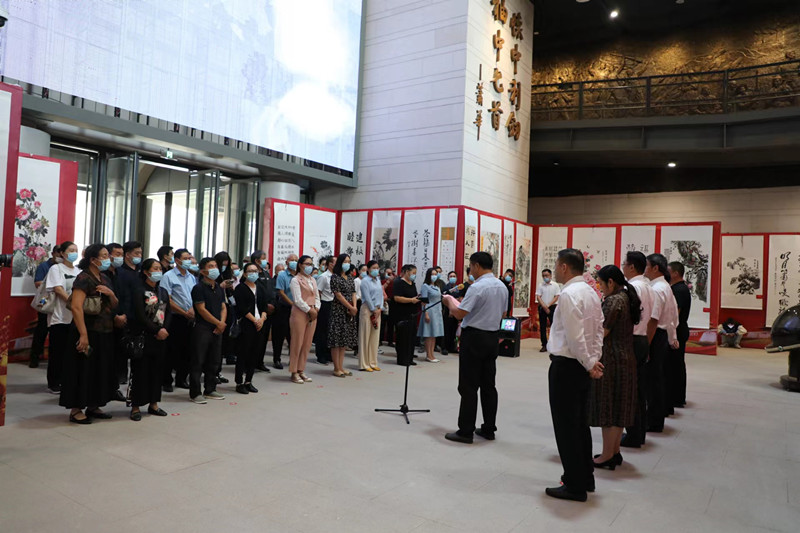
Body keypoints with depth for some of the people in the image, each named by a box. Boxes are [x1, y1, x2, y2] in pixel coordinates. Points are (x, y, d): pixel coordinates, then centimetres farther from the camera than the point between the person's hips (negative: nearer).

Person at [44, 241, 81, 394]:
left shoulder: (79, 271, 14)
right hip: (60, 317, -4)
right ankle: (53, 383, 10)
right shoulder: (56, 268, 0)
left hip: (76, 317, 5)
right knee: (57, 351, 0)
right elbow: (58, 289, -12)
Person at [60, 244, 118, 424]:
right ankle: (75, 410, 10)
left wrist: (110, 294, -6)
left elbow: (115, 306, 17)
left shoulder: (105, 279, 13)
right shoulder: (84, 278, -11)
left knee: (100, 369, 13)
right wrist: (83, 335, -25)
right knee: (83, 370, -1)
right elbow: (76, 307, -21)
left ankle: (93, 406, 25)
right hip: (88, 332, -8)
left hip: (105, 333, 8)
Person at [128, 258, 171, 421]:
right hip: (143, 337, -6)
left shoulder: (163, 291, 14)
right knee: (140, 371, -2)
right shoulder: (139, 291, -6)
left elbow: (168, 313, 10)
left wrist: (165, 330, -7)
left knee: (157, 370, 10)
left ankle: (153, 404, 20)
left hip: (160, 338, 6)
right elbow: (140, 316, -13)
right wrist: (157, 330, -13)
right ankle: (136, 407, 6)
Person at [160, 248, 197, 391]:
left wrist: (193, 309, -5)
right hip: (175, 319, -6)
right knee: (172, 351, 0)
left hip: (190, 319, 6)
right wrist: (184, 313, -13)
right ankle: (166, 381, 11)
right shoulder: (168, 276, -5)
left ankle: (181, 379, 23)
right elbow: (167, 300, -11)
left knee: (187, 350, 10)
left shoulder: (192, 277, 14)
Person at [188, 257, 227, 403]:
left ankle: (210, 390, 24)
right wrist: (219, 323, -12)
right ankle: (194, 393, 5)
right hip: (202, 329, -7)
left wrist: (222, 323, -5)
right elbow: (202, 310, -14)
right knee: (198, 362, -2)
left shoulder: (219, 289, 14)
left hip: (217, 330, 7)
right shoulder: (199, 288, -9)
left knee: (213, 361, 13)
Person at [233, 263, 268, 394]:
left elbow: (264, 305, 12)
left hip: (259, 325, 6)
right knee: (243, 354, -2)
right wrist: (255, 320, -12)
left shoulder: (260, 288, 16)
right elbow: (242, 308, -12)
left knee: (254, 354, 8)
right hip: (245, 325, -6)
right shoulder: (240, 288, -4)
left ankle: (248, 381, 17)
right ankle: (240, 383, 5)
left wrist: (262, 319, -4)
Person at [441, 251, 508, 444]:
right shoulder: (502, 286, 9)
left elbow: (459, 313, -19)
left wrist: (449, 301, -2)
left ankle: (465, 431, 2)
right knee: (488, 384, 13)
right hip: (493, 336, 8)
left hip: (474, 337, -8)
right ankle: (489, 429, 20)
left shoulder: (477, 287, -18)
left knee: (469, 386, -2)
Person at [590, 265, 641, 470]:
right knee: (619, 406, 15)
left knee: (607, 405, 0)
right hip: (626, 358, 9)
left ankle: (607, 456, 9)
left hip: (611, 359, -9)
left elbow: (602, 333, -18)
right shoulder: (628, 298, 11)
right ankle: (615, 452, 25)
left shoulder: (613, 300, -17)